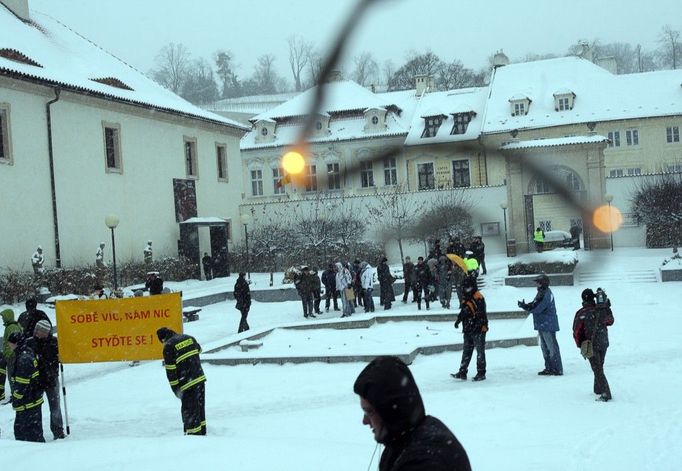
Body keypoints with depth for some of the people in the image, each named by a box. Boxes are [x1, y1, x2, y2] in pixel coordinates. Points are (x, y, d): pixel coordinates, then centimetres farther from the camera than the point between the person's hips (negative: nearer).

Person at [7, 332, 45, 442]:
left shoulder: (24, 359, -22)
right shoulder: (28, 353, 9)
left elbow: (21, 384, -23)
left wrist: (16, 400, -15)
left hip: (28, 403, -10)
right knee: (19, 429, 20)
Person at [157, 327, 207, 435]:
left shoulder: (168, 347, -10)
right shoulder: (189, 338, 8)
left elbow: (170, 371, -10)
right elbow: (199, 350, 28)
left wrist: (176, 389, -4)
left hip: (188, 383, -7)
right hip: (200, 378, 7)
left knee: (189, 411, 1)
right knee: (200, 407, 18)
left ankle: (193, 434, 2)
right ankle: (202, 433, 27)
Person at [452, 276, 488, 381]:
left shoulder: (478, 298, -15)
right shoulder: (465, 298, 13)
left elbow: (481, 314, -20)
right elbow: (463, 311, 25)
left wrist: (478, 326, -25)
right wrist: (458, 320, 11)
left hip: (478, 329, -9)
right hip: (468, 330, 9)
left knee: (480, 352, 0)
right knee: (466, 351, 12)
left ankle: (481, 373, 7)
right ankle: (462, 372, 17)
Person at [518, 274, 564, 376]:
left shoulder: (546, 295, -19)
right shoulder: (541, 293, 15)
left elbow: (537, 308, -23)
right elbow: (534, 305, 15)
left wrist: (524, 306, -13)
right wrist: (526, 305, -4)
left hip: (548, 325, -11)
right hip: (542, 325, 11)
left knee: (552, 347, -6)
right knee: (545, 347, 15)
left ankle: (557, 369, -2)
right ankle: (549, 368, 23)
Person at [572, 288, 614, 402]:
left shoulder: (581, 313, -15)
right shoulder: (603, 311, -8)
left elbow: (576, 331, -7)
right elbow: (610, 322, 12)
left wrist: (580, 345, 7)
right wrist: (608, 308, 15)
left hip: (591, 345, -3)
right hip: (603, 344, 4)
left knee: (598, 370, 0)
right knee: (599, 367, 21)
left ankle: (605, 393, -9)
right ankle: (598, 389, 31)